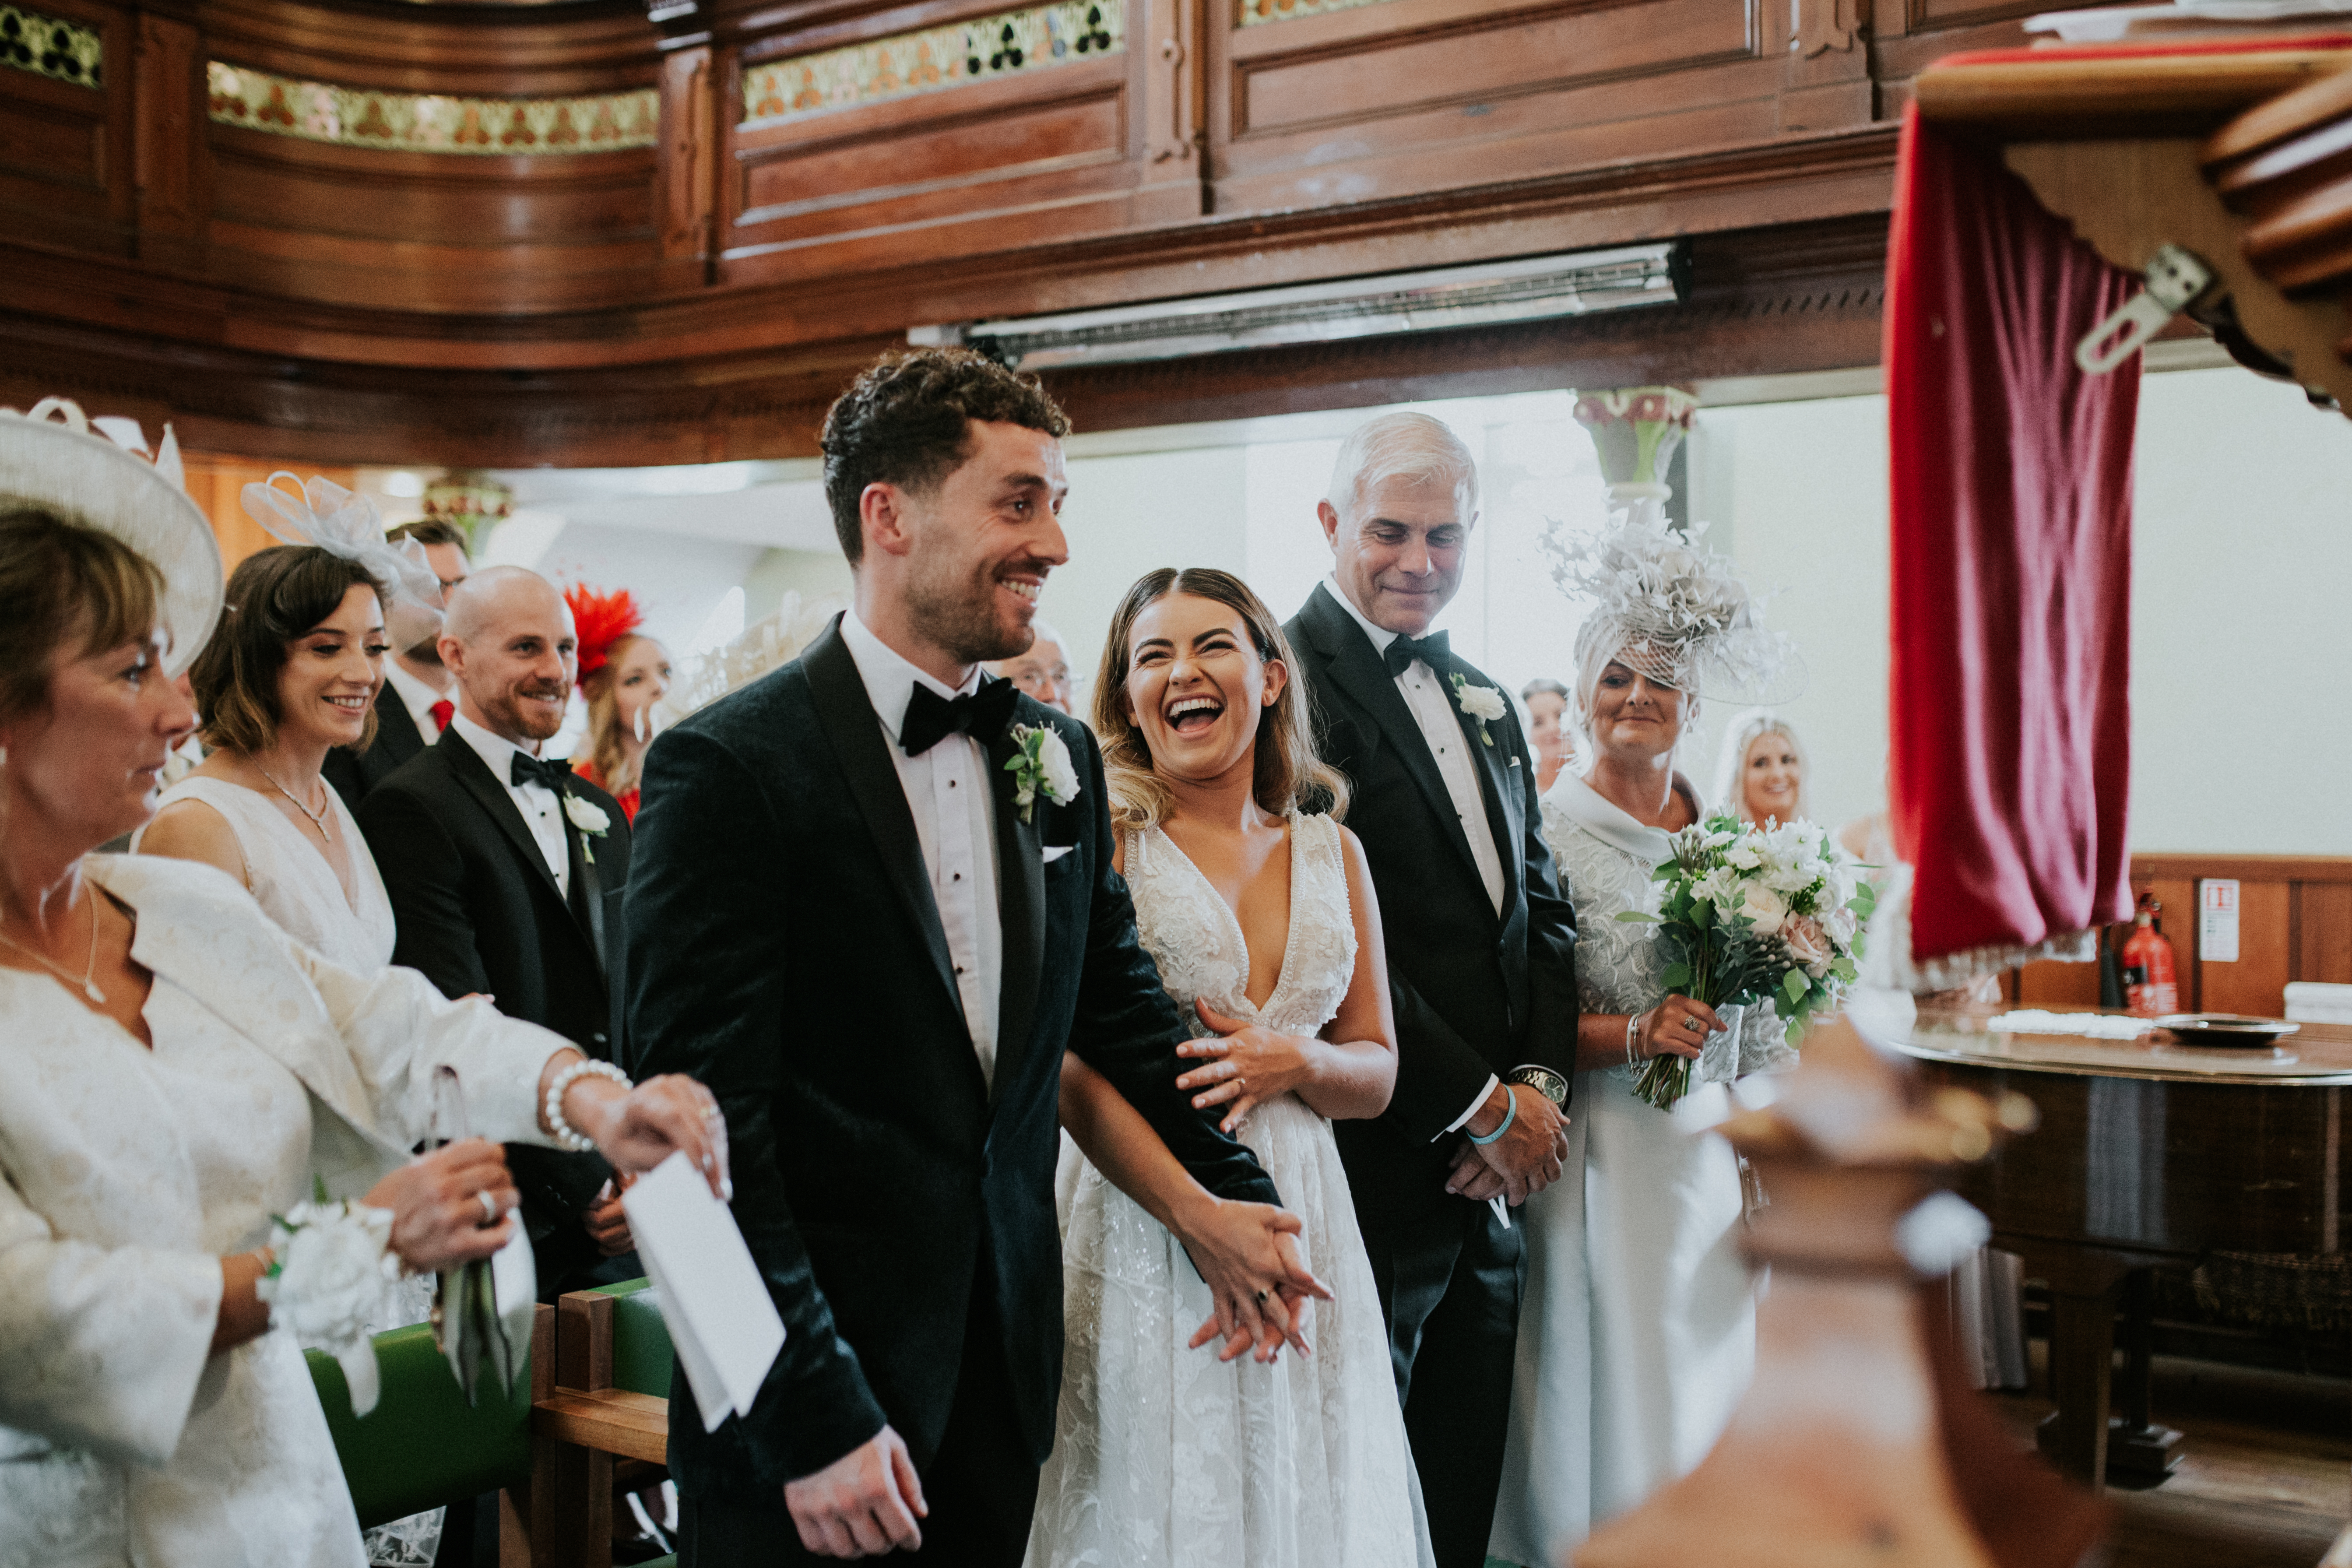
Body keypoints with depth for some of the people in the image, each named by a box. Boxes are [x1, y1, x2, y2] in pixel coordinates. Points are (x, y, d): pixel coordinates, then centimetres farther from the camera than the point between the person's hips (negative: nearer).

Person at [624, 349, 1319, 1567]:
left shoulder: (1059, 758, 6)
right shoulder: (727, 768, -14)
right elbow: (708, 1119, -16)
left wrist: (1226, 1192, 14)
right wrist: (813, 1419, -17)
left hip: (1007, 1363, 6)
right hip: (807, 1389, -5)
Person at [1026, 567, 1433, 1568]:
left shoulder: (1331, 851, 9)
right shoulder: (1102, 838, -4)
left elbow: (1377, 1071, 12)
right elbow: (1072, 1069, -12)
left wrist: (1295, 1063, -10)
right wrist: (1206, 1218, -21)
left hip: (1304, 1227, 4)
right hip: (1141, 1227, -4)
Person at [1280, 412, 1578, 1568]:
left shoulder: (1484, 703, 15)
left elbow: (1540, 907, 14)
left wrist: (1541, 1081, -3)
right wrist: (1481, 1109, -14)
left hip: (1492, 1170, 8)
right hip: (1370, 1168, -8)